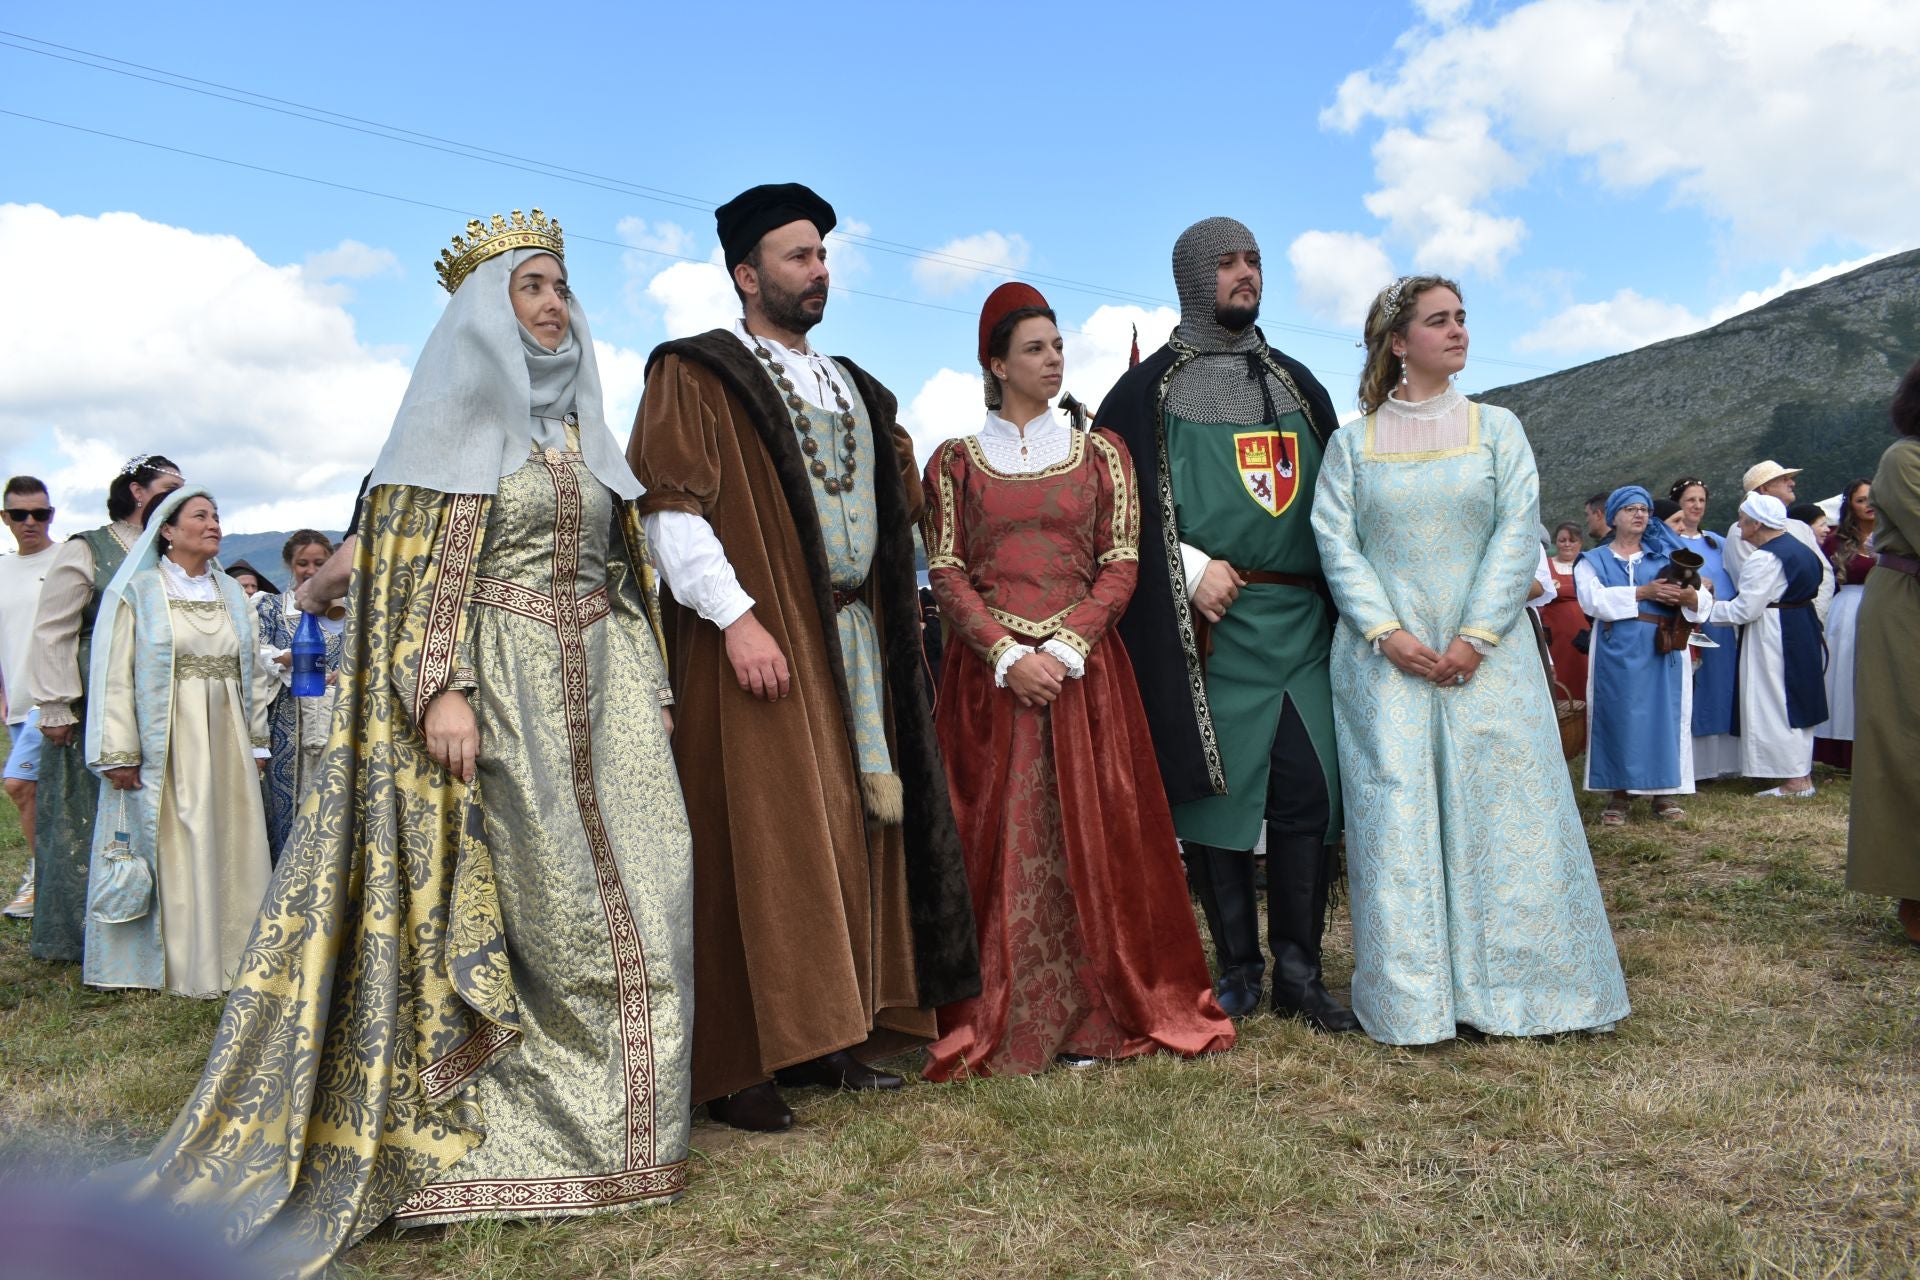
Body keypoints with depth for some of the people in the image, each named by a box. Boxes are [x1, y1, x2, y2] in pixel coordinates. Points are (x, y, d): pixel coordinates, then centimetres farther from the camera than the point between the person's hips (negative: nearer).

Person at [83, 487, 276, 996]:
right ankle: (180, 963, 7)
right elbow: (114, 675, -6)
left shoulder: (232, 594, 13)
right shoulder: (136, 592, -1)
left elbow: (254, 673, 15)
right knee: (173, 850, -2)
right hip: (163, 744, -4)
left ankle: (234, 956, 12)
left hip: (226, 742, 5)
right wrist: (118, 753, -12)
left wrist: (257, 741, 10)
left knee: (231, 845, 4)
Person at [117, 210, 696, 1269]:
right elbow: (418, 562, -9)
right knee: (519, 896, -2)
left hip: (597, 681, 6)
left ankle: (608, 1116, 16)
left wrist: (644, 683, 15)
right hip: (498, 675, -6)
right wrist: (443, 688, -20)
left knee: (626, 893, 3)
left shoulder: (579, 423, 17)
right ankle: (494, 1120, 14)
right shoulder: (455, 411, -1)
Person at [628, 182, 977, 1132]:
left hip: (855, 641, 7)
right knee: (755, 840, -6)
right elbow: (670, 507, -13)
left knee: (850, 831, 8)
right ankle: (738, 1063, 3)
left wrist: (893, 607, 16)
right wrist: (735, 615, -22)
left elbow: (898, 496, 28)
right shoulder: (697, 375, -2)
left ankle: (829, 1036, 20)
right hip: (760, 641, -7)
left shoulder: (853, 388, 20)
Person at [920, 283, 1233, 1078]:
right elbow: (945, 571, 1)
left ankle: (1090, 1018, 9)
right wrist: (1008, 653, -13)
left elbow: (1121, 563, 3)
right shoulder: (955, 461, 10)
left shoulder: (1100, 453, 13)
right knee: (998, 847, -1)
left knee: (1091, 841, 0)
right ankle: (996, 1022, 7)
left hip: (1085, 672, 1)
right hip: (989, 676, -1)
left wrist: (1066, 647, -11)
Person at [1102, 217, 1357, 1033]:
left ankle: (1299, 973, 12)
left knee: (1310, 794, 1)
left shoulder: (1295, 383, 17)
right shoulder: (1148, 389, 3)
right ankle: (1240, 969, 15)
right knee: (1216, 793, 1)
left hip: (1301, 621, 4)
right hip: (1209, 625, -4)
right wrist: (1189, 568, -13)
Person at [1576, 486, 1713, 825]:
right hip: (1615, 653, -1)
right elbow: (1593, 599, -10)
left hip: (1662, 652, 1)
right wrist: (1642, 592, -17)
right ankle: (1618, 794, 3)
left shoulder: (1668, 556, 14)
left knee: (1663, 716, 0)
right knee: (1618, 717, -2)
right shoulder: (1593, 561, 10)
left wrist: (1688, 596, -21)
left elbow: (1705, 600, 3)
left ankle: (1664, 792, 6)